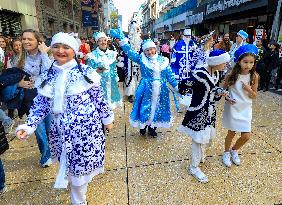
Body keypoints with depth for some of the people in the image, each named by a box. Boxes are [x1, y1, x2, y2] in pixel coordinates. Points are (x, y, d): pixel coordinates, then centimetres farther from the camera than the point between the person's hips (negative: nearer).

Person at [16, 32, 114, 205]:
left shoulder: (86, 71, -6)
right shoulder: (48, 75, 4)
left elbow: (98, 98, -1)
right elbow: (41, 104, 8)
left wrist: (107, 118, 5)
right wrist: (29, 125, -1)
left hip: (86, 128, -3)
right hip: (62, 130, 4)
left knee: (81, 163, 6)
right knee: (69, 163, 17)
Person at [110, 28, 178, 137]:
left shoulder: (163, 60, 5)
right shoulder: (141, 59, -2)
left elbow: (170, 75, 7)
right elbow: (129, 51, -7)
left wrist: (176, 86, 4)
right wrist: (122, 39, -13)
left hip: (160, 90, 3)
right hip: (146, 90, -3)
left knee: (157, 108, 12)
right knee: (145, 108, 5)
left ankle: (152, 128, 32)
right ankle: (143, 126, 29)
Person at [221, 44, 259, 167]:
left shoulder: (254, 76, -7)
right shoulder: (232, 74, -12)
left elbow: (254, 96, 0)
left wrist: (249, 90, -21)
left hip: (245, 110, 2)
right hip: (232, 108, -2)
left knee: (246, 136, 5)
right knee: (231, 133, 11)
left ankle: (234, 150, 36)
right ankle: (227, 153, 37)